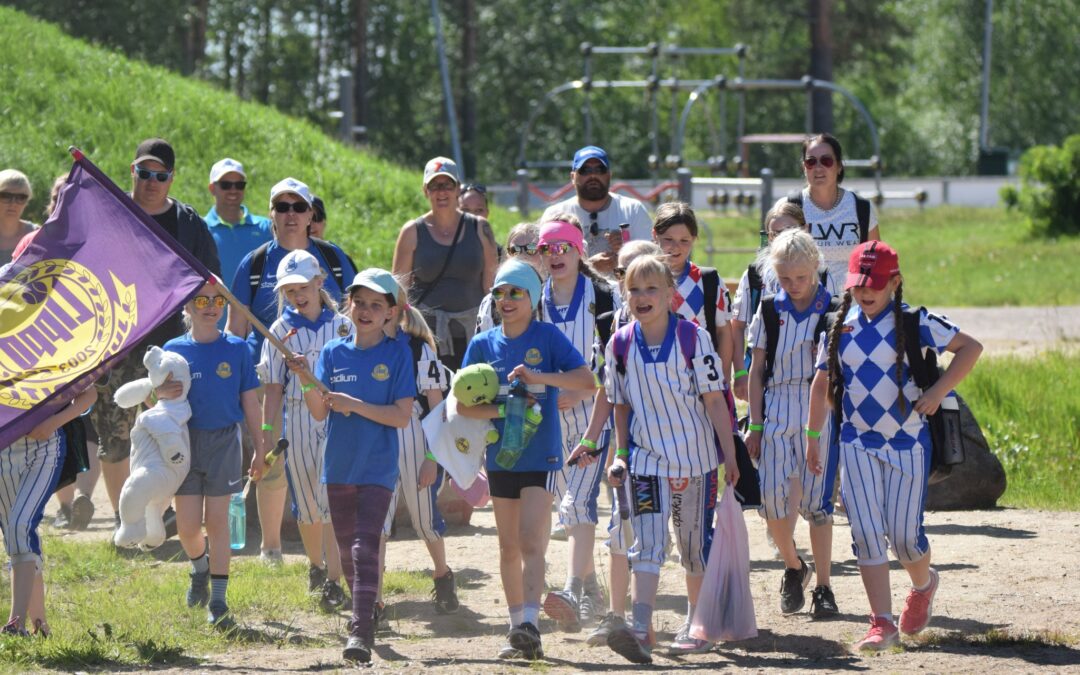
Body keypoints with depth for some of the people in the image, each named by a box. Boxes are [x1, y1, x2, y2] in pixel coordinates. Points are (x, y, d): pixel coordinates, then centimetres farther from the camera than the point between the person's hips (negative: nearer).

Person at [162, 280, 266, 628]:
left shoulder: (236, 349, 2)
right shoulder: (174, 350, 3)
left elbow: (250, 402, 6)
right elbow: (154, 397, 6)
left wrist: (260, 449, 5)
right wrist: (161, 393, -18)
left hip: (224, 441, -1)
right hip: (186, 440, 1)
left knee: (217, 521, -2)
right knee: (188, 527, 0)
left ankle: (218, 602, 2)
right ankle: (200, 567, 34)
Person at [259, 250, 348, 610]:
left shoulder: (342, 325, 4)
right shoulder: (281, 331, 5)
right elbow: (274, 388, 4)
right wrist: (268, 433, 0)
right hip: (298, 420, 1)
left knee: (333, 499, -10)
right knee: (308, 503, 8)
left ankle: (333, 580, -11)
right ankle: (316, 565, 31)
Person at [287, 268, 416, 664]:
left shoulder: (397, 354, -5)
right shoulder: (333, 353, 5)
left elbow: (402, 416, -10)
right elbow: (319, 412, -2)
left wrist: (354, 404, -17)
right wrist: (306, 381, -19)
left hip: (377, 468, -5)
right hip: (339, 465, 5)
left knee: (365, 546, -16)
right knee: (346, 548, 15)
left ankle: (362, 632, -22)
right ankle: (363, 611, 33)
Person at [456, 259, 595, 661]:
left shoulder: (547, 337, -3)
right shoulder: (483, 345, 6)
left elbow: (586, 380, -11)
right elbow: (463, 404, 2)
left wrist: (539, 377, -23)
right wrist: (502, 411, -15)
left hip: (541, 457, -4)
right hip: (501, 457, 4)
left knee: (531, 542, -16)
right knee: (509, 548, 10)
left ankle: (530, 624, -24)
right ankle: (517, 627, 19)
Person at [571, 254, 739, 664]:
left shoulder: (693, 338, -8)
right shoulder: (620, 345, 0)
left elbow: (714, 400, -5)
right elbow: (621, 406, 11)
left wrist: (730, 455, -6)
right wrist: (620, 456, 8)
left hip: (695, 457, -1)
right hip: (645, 457, 1)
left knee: (695, 545, 9)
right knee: (646, 545, -11)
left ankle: (695, 625, 25)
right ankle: (640, 629, -21)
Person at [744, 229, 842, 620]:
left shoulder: (834, 309, 0)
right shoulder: (769, 311, 6)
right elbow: (756, 371, 10)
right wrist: (755, 425, 5)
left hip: (820, 412, -2)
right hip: (776, 411, 2)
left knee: (816, 499, -2)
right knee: (773, 496, -8)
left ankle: (823, 587, 7)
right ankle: (793, 568, 17)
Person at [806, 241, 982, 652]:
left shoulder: (914, 323, -8)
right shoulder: (839, 328, 3)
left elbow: (970, 348, -7)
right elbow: (823, 385, 13)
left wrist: (937, 392, -17)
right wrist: (813, 437, 13)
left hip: (906, 442, -3)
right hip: (857, 444, 3)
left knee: (903, 534, -1)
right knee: (866, 533, -7)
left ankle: (923, 586, 33)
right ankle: (882, 623, -6)